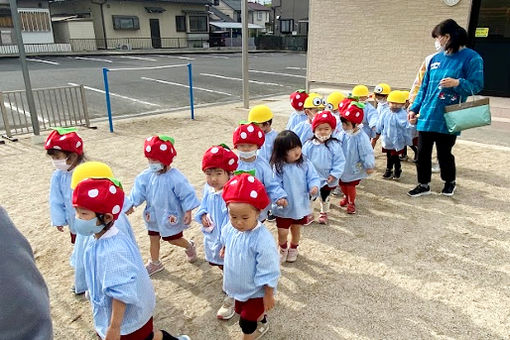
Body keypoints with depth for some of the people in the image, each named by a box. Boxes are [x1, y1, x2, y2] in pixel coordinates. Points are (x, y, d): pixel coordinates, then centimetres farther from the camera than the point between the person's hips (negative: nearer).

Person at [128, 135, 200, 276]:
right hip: (153, 215, 6)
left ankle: (190, 246, 42)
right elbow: (139, 190, 0)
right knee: (153, 238, 18)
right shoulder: (147, 176, -10)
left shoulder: (175, 178, -26)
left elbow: (187, 195, -20)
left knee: (174, 239, 11)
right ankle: (154, 263, 39)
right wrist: (131, 204, -6)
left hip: (171, 216, -5)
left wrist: (188, 212, -19)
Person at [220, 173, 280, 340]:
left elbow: (269, 272, -24)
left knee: (246, 323, 7)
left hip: (256, 291, -7)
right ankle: (261, 323, 58)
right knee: (241, 312, 29)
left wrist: (269, 295, -16)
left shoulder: (263, 240, -34)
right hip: (239, 288, 7)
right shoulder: (229, 228, -17)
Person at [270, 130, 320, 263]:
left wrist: (314, 187, -27)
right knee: (282, 232, 5)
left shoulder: (305, 164, -10)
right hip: (284, 207, -2)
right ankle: (283, 249, 39)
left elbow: (313, 177, -6)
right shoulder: (279, 167, -16)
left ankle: (293, 249, 50)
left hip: (301, 205, 2)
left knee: (296, 230, 21)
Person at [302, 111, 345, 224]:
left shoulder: (335, 145, -16)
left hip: (328, 179, 0)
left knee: (325, 197, 22)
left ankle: (324, 213, 45)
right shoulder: (309, 145, -14)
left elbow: (339, 161, -11)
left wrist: (334, 174, -17)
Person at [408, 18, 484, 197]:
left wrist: (458, 83, -26)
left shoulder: (471, 58, -6)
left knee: (444, 153, 7)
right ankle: (423, 185, 23)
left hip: (447, 120, -5)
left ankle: (450, 182, 32)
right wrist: (414, 108, 9)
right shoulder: (436, 59, 11)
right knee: (423, 152, 7)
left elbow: (476, 85, -7)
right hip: (426, 117, 5)